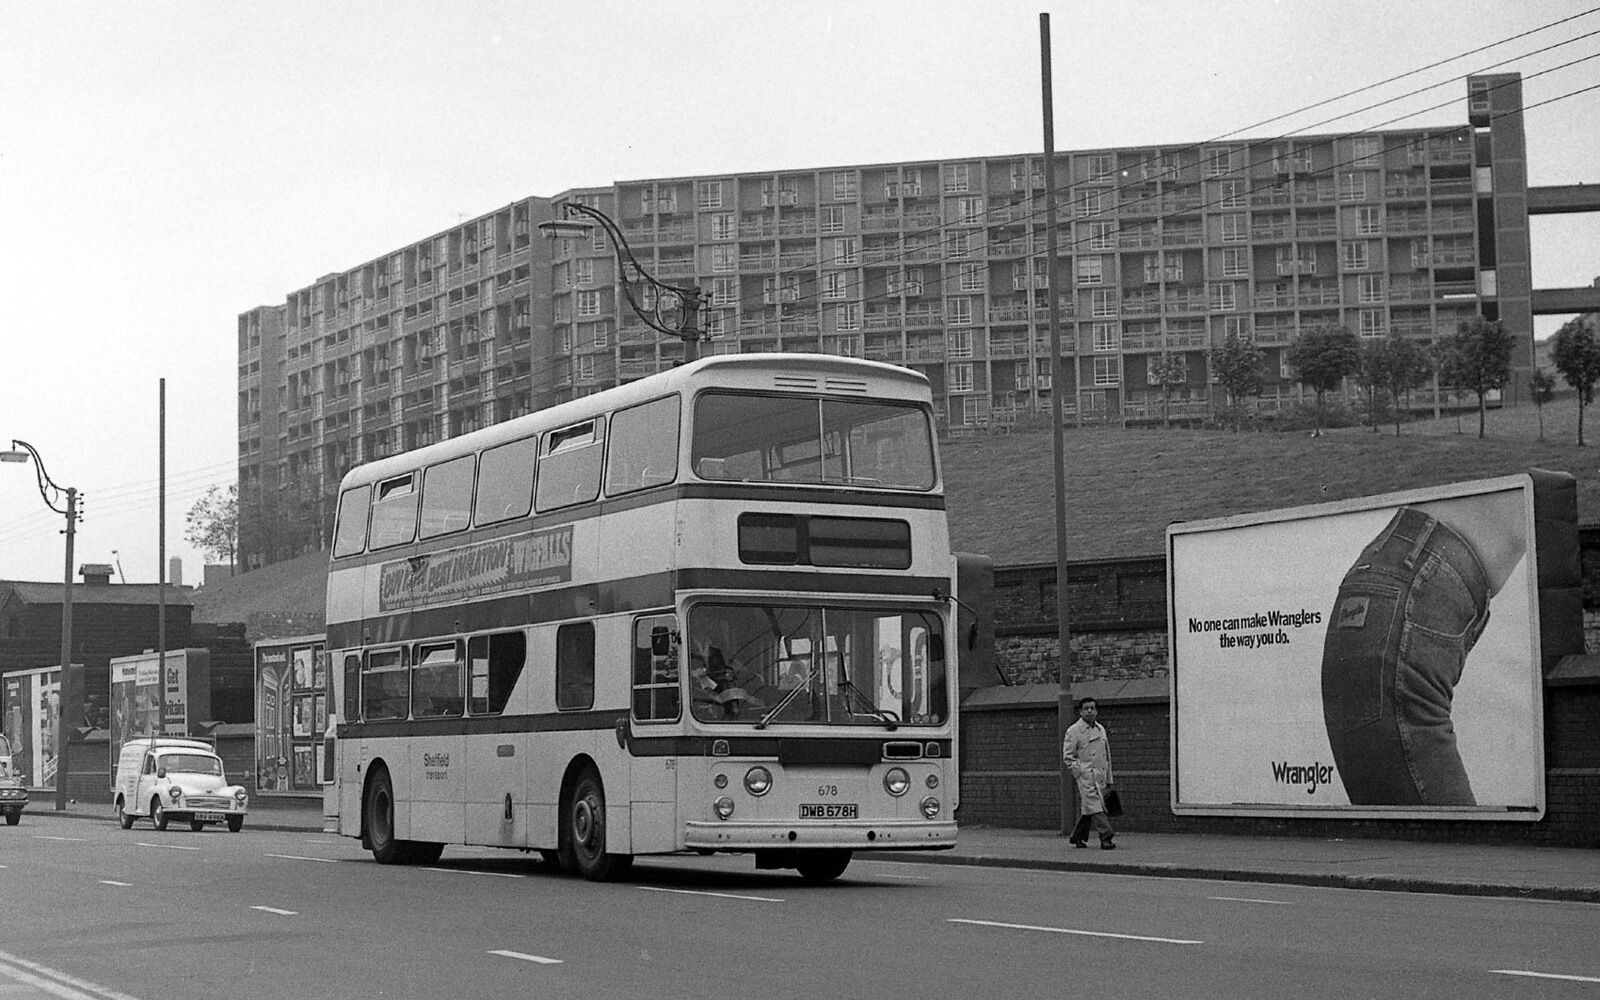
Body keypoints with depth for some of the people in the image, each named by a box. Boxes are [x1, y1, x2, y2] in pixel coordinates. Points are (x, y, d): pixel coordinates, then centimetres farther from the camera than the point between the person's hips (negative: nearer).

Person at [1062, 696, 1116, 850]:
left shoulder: (1101, 729, 14)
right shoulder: (1074, 731, -4)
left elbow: (1107, 755, 20)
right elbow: (1067, 756, -4)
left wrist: (1109, 778, 18)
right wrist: (1080, 772, -11)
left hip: (1100, 776, 6)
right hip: (1086, 776, -6)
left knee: (1086, 808, 12)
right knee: (1094, 806, -15)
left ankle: (1078, 838, 24)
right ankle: (1105, 838, -21)